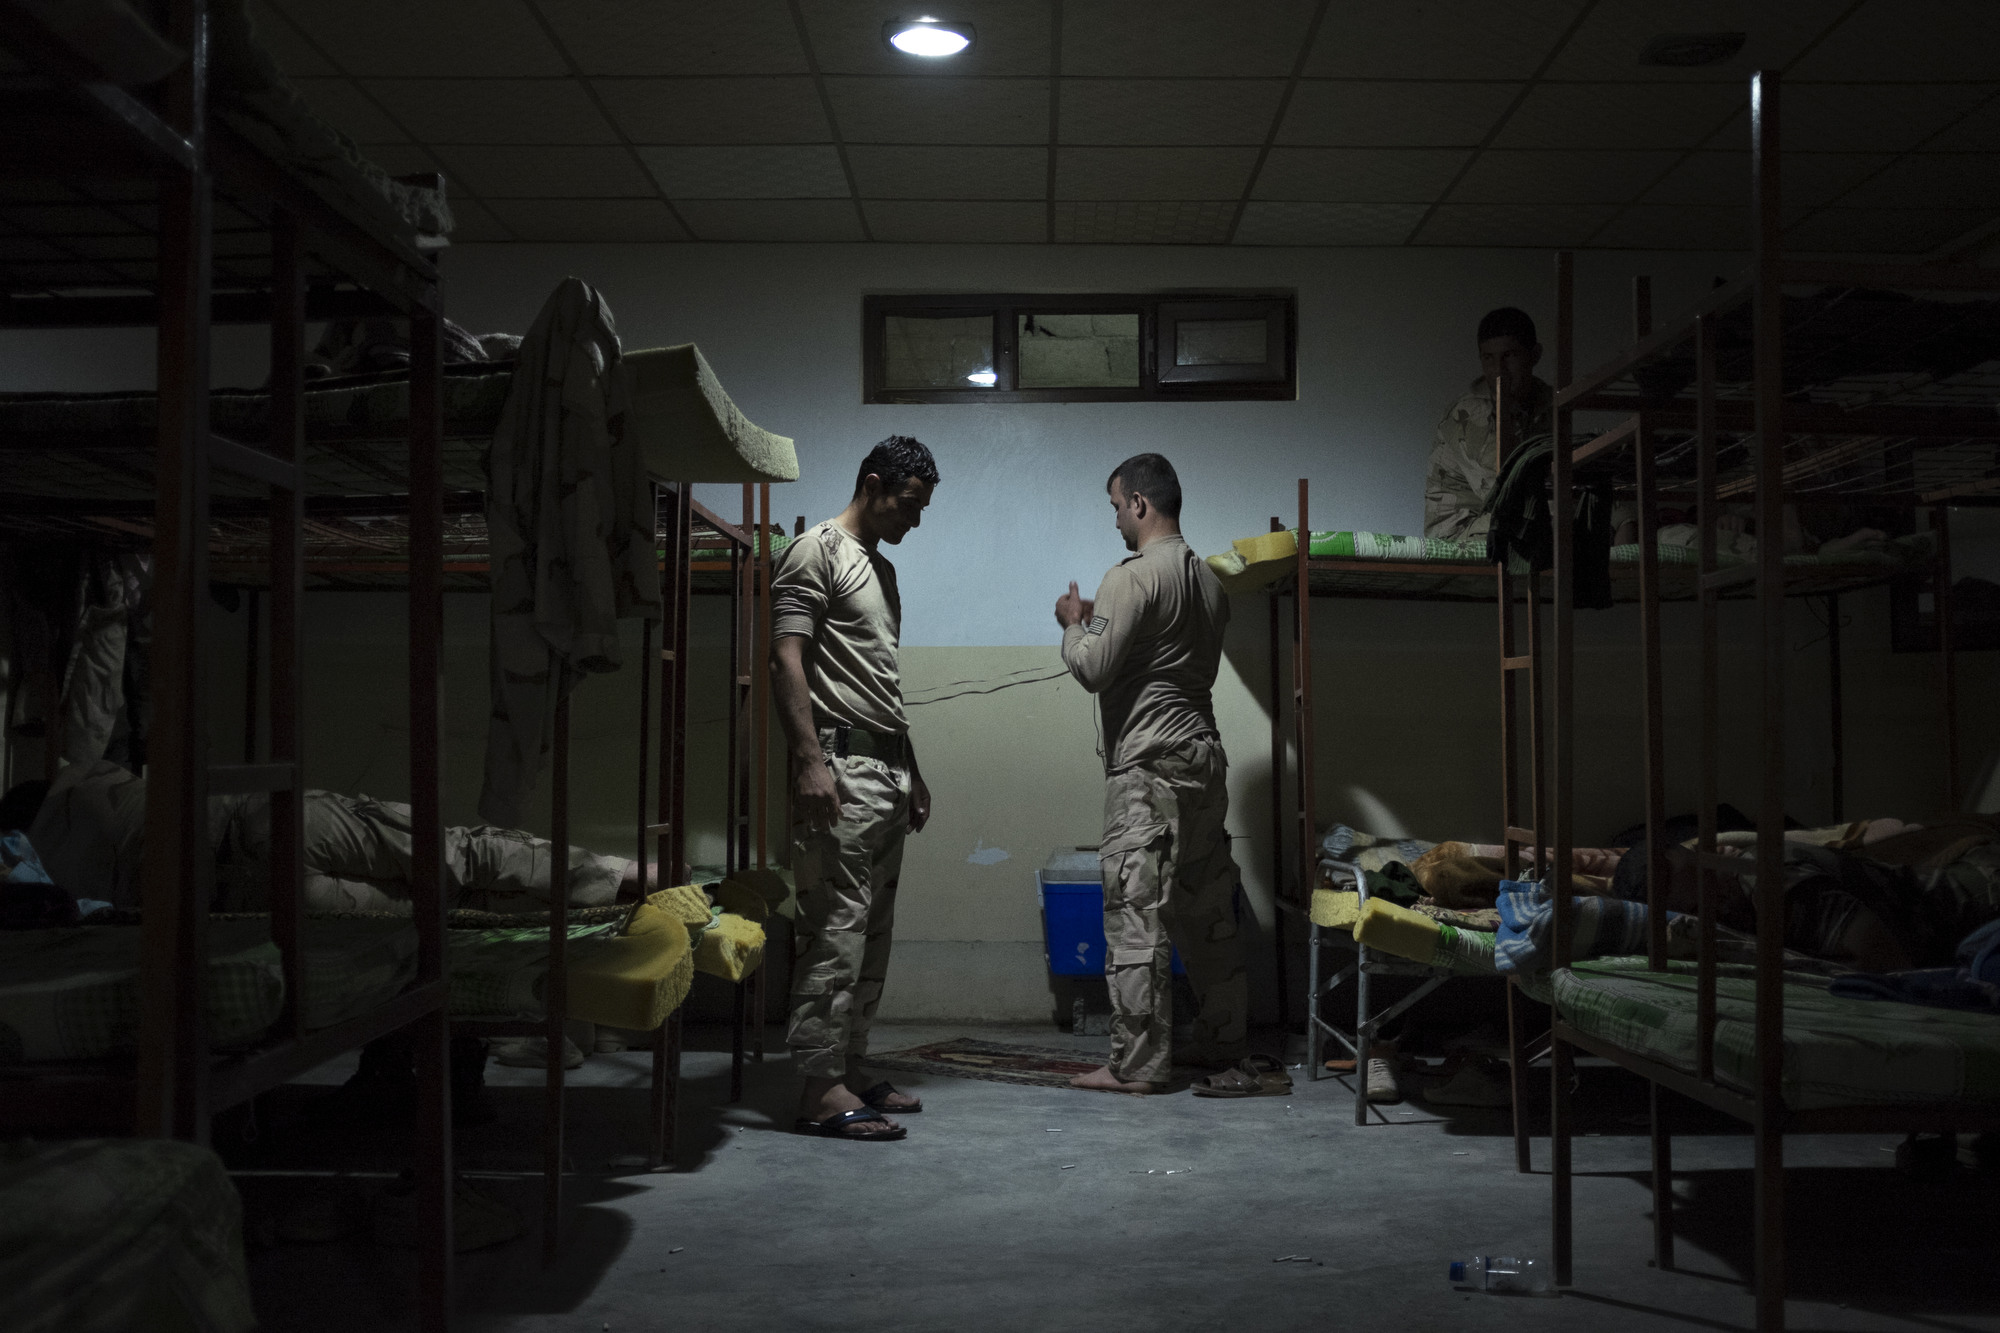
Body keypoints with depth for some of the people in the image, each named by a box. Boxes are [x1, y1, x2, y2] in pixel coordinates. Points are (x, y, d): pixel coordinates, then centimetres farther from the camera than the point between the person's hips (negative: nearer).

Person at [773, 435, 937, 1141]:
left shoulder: (883, 570, 23)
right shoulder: (816, 553, -5)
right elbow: (786, 661, -14)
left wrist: (911, 771, 23)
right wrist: (810, 760, -22)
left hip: (888, 770, 9)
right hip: (841, 766, -9)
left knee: (873, 931, 10)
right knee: (838, 928, -11)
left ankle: (847, 1067, 16)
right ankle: (821, 1089, -9)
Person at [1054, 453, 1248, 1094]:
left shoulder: (1132, 577, -14)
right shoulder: (1208, 579, 14)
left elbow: (1093, 670, -17)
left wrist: (1075, 624, 4)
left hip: (1148, 765, -9)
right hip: (1203, 755, 9)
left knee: (1136, 914, -5)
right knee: (1207, 909, 15)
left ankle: (1136, 1065, -1)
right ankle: (1223, 1039, 24)